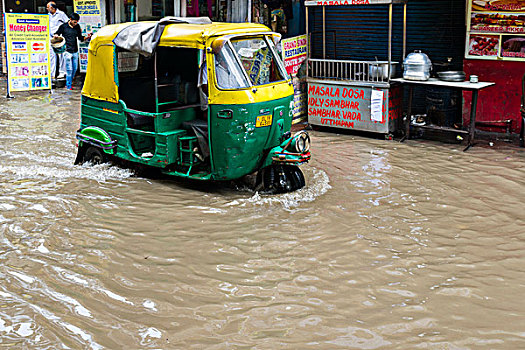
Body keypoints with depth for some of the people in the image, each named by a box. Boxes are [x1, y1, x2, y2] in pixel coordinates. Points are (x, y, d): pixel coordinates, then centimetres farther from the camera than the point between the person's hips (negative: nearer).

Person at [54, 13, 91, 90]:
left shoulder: (77, 27, 7)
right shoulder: (63, 26, -5)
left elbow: (80, 38, 14)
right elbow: (56, 34, 4)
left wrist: (87, 37, -3)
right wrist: (56, 36, -19)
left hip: (75, 51, 5)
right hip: (67, 51, -5)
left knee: (75, 68, 11)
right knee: (69, 69, -7)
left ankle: (69, 83, 29)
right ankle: (68, 86, 3)